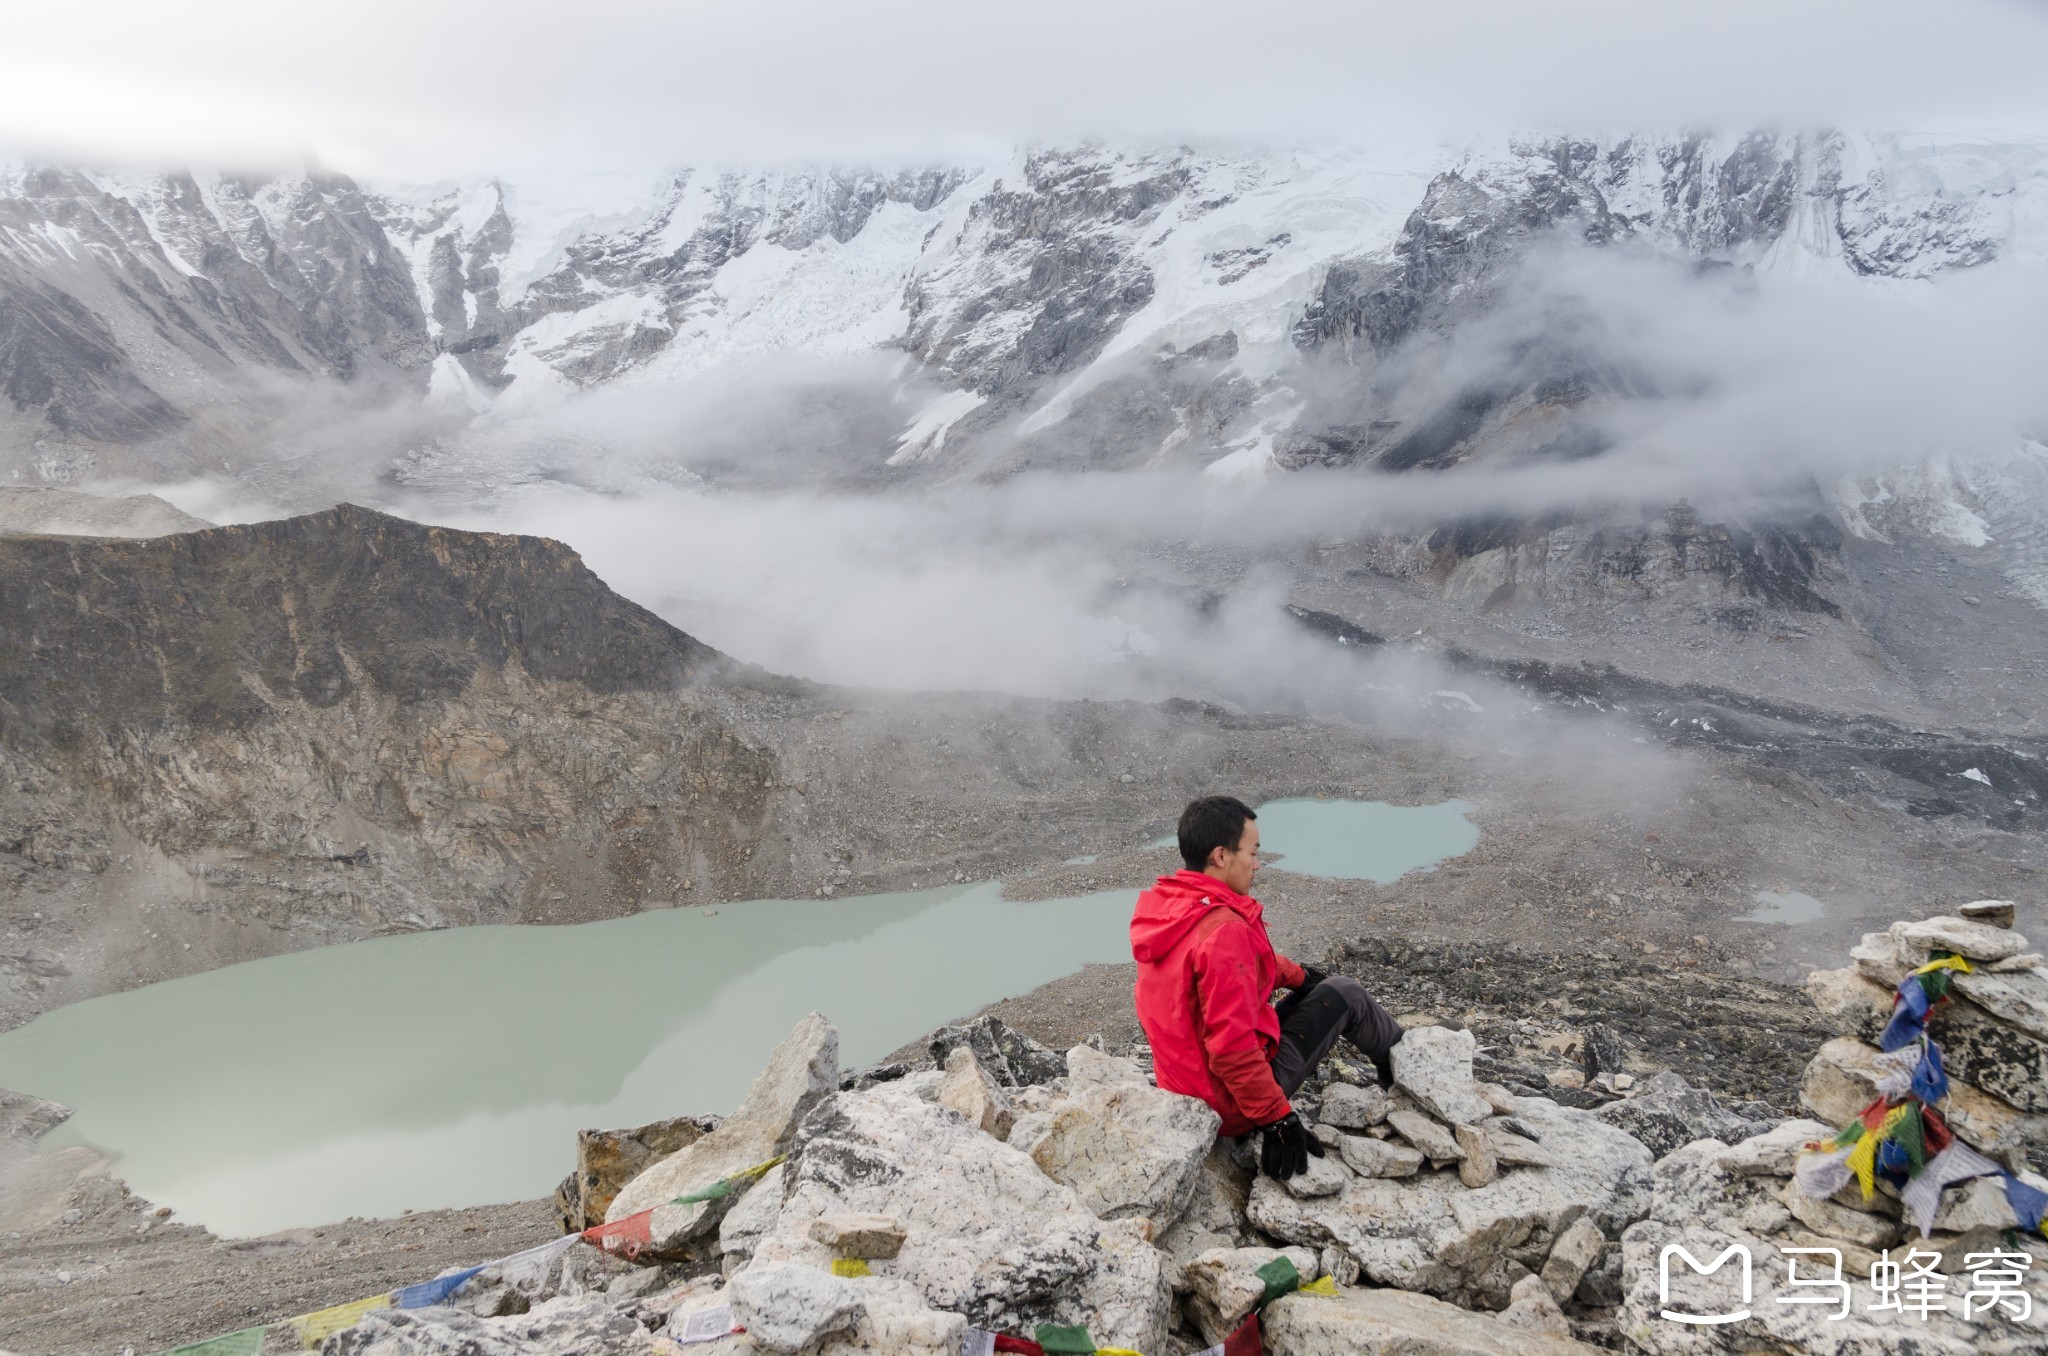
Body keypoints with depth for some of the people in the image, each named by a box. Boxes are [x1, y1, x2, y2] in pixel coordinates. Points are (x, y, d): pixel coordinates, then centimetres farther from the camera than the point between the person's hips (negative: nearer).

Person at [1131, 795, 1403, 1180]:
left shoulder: (1164, 905, -2)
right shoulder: (1222, 931, -30)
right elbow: (1231, 1045, -31)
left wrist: (1296, 975, 23)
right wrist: (1278, 1118, -21)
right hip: (1235, 1106, -8)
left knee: (1316, 988, 24)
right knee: (1345, 994, 8)